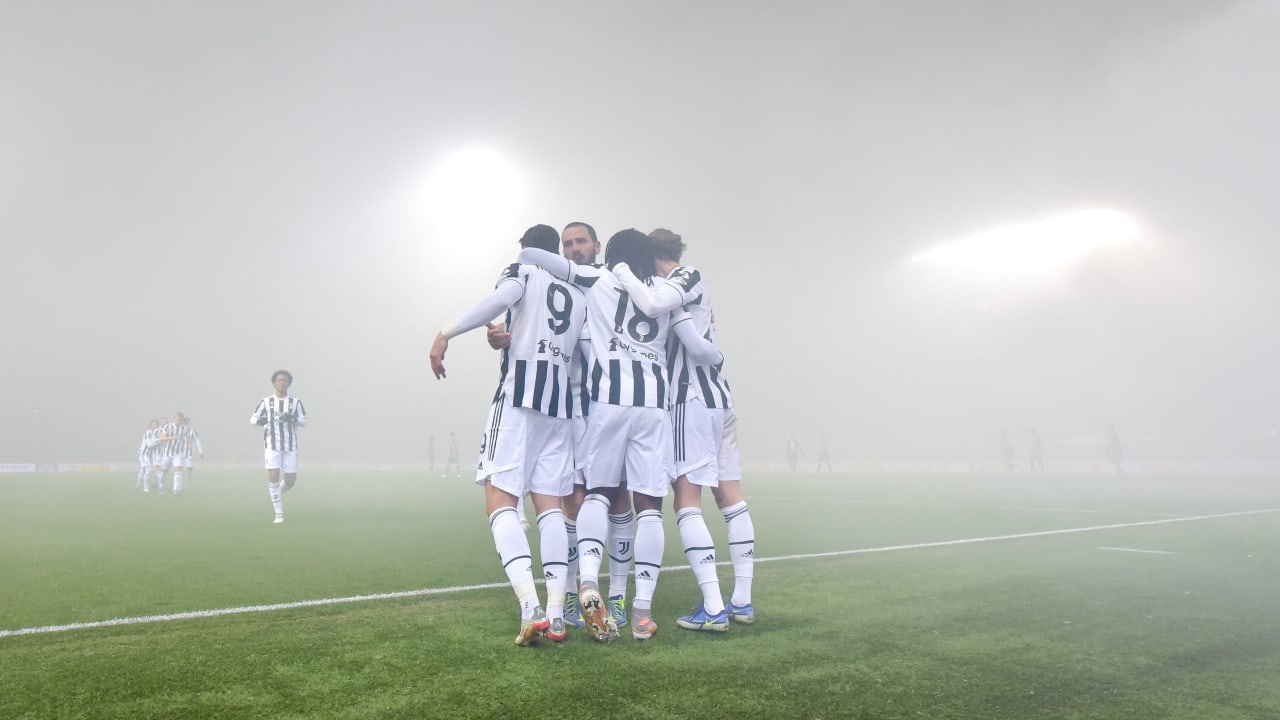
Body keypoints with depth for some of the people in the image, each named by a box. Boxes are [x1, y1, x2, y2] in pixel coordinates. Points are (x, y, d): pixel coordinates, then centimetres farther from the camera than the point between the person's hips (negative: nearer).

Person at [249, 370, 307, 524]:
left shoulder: (295, 402, 6)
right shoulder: (265, 401, 4)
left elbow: (304, 421, 4)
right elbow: (252, 419, 8)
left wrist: (293, 419, -17)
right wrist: (259, 421, -16)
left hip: (290, 446, 2)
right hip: (272, 446, -2)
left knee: (290, 481, 1)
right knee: (273, 477, -12)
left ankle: (274, 493, 34)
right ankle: (279, 513, -1)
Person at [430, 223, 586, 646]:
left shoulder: (523, 271, 7)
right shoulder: (578, 296, 24)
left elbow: (500, 298, -16)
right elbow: (581, 354, 19)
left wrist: (447, 333, -14)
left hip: (519, 394, -6)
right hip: (560, 403, 6)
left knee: (500, 502, -6)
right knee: (549, 505, 7)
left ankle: (531, 608, -22)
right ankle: (556, 615, 2)